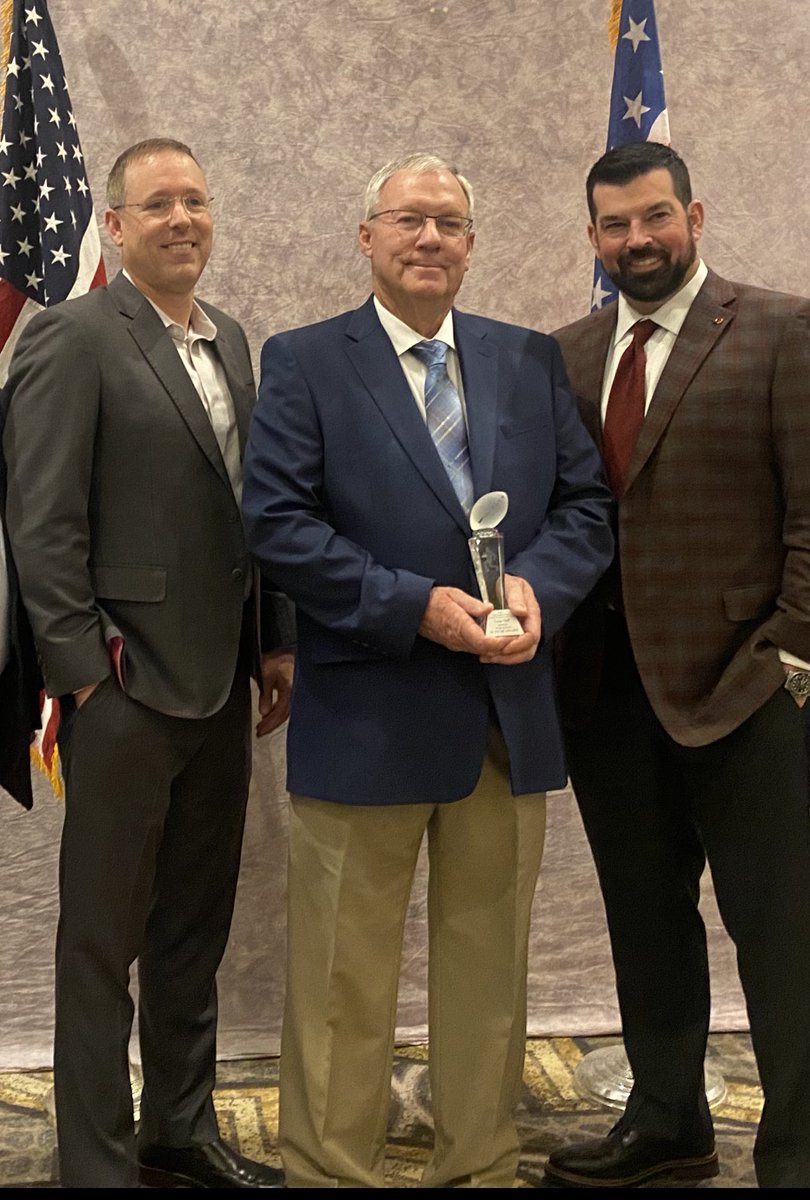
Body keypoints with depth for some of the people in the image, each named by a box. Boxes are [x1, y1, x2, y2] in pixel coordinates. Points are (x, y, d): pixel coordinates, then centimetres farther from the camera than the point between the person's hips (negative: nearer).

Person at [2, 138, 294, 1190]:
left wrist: (277, 639, 12)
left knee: (196, 926, 17)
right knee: (103, 940, 6)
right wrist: (85, 670, -15)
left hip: (220, 684, 7)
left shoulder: (231, 341, 13)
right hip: (126, 689, -7)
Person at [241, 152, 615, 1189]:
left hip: (510, 713, 4)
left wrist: (538, 587, -12)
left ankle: (481, 1165, 29)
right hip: (365, 716, -4)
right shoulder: (303, 363, -1)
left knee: (489, 962, 14)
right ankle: (329, 1170, 20)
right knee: (345, 979, 5)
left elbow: (585, 502, 9)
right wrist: (416, 606, -18)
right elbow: (278, 522, -10)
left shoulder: (531, 360, 11)